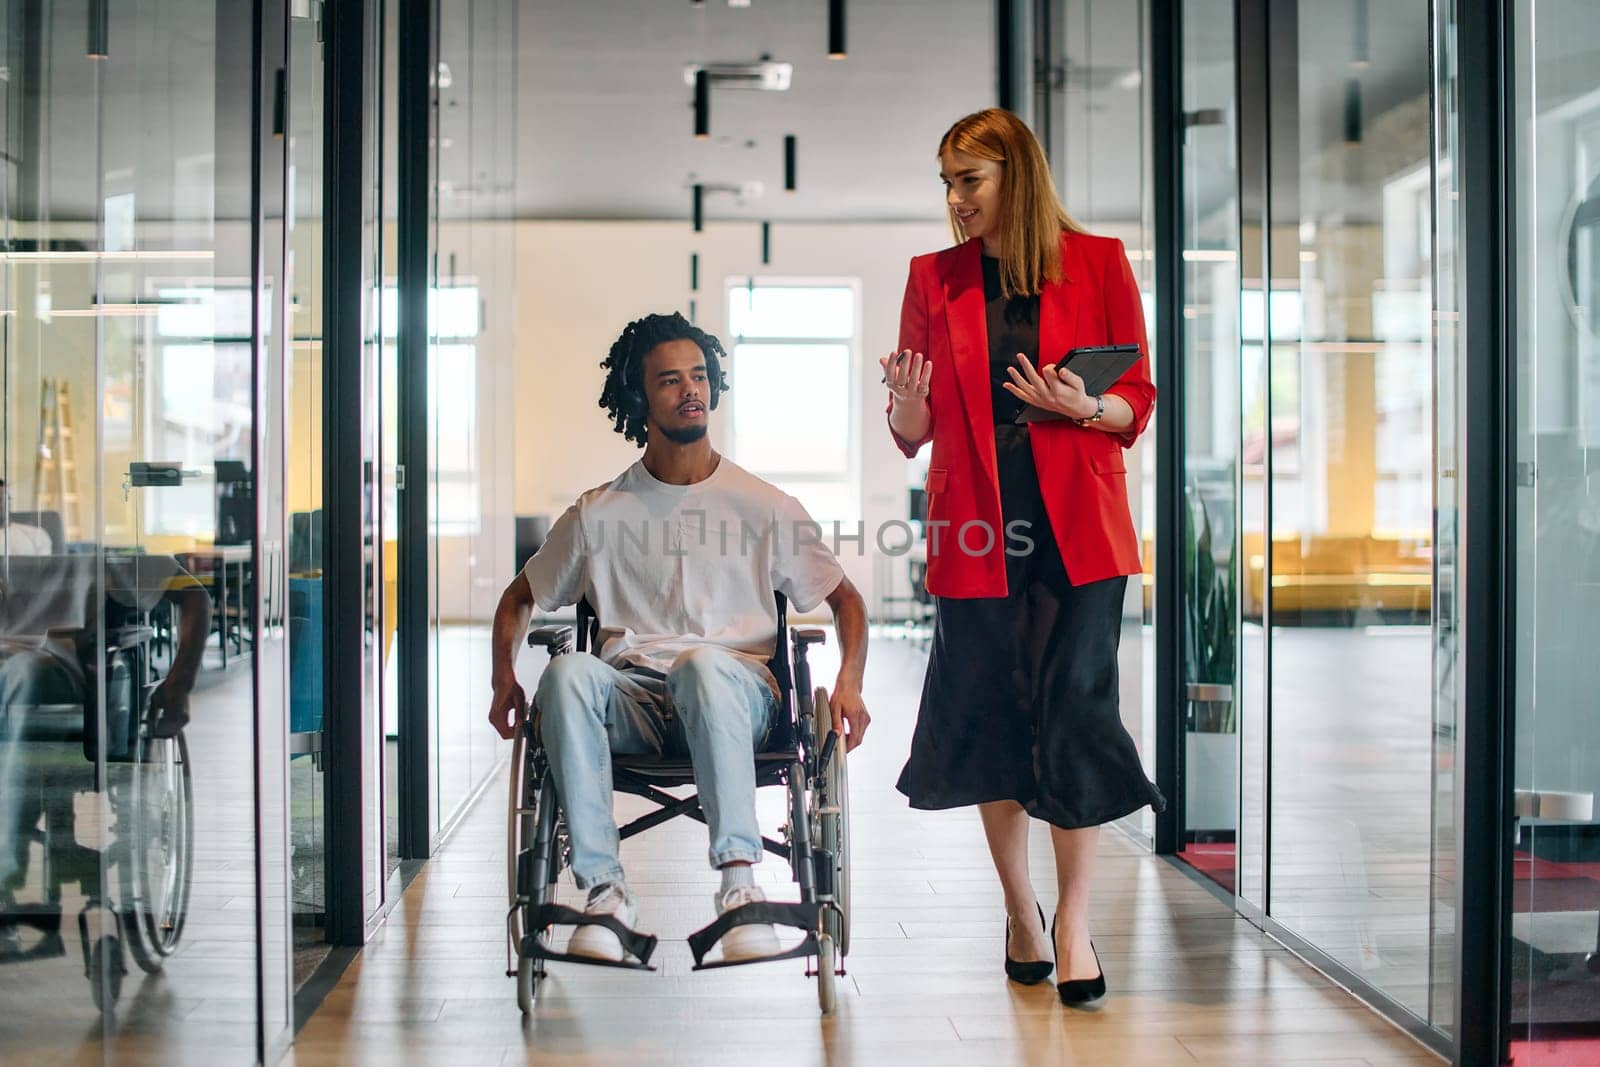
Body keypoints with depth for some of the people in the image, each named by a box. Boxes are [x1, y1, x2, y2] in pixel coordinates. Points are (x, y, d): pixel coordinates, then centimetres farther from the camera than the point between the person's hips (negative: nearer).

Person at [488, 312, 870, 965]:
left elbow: (845, 599, 17)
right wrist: (504, 679, 2)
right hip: (631, 703, 2)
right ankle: (604, 888, -34)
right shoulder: (600, 513, 13)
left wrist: (848, 683, -3)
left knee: (702, 662, -39)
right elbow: (520, 598, 22)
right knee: (568, 672, -34)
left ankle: (739, 881, -43)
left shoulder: (766, 507, 11)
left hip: (736, 697, -1)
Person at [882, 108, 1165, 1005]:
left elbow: (1139, 405, 6)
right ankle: (1021, 912, 22)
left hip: (1077, 527, -2)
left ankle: (1074, 923, 7)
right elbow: (912, 433, 9)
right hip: (978, 527, 2)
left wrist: (1083, 406, -15)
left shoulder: (1098, 263, 4)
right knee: (990, 717, 5)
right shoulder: (934, 278, 9)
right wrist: (907, 404, -14)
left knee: (1076, 710, -6)